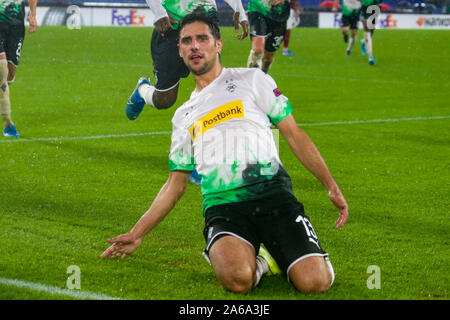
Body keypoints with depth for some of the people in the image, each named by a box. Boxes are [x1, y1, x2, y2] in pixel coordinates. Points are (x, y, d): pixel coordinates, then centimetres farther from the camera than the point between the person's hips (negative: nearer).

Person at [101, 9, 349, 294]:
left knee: (315, 282, -23)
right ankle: (257, 264, 2)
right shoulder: (183, 116, 24)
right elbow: (176, 185, 27)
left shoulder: (252, 79, 14)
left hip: (272, 194, -1)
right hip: (223, 206, 2)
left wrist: (332, 187, 5)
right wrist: (137, 234, 20)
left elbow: (294, 134, 13)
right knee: (237, 279, -33)